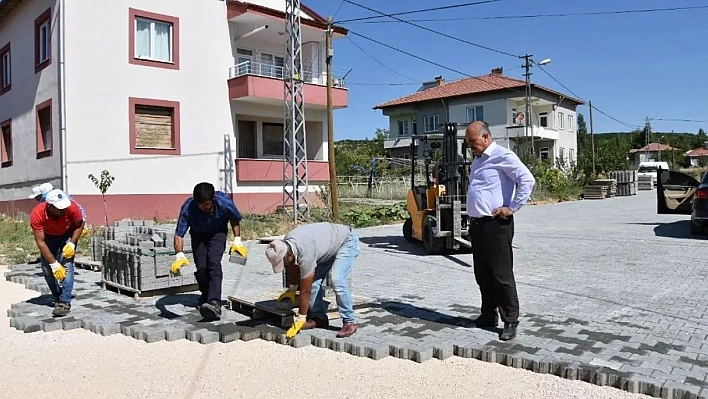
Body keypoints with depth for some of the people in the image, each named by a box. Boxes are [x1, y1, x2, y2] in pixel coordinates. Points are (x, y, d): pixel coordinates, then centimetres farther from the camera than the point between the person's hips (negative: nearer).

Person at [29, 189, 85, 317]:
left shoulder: (72, 207, -34)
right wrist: (54, 263, -30)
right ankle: (58, 297, 17)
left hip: (68, 235, -1)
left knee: (67, 264, -18)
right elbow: (40, 242, -28)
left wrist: (72, 244, -25)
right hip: (49, 236, 1)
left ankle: (65, 302, -20)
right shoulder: (37, 214, -34)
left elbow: (80, 225, -13)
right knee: (47, 268, -5)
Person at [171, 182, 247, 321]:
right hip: (198, 234, 2)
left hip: (217, 233, -2)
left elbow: (235, 220, -9)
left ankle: (215, 303, -34)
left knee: (214, 263, -22)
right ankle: (206, 295, 22)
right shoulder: (188, 208, -32)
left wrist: (237, 241, -11)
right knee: (201, 266, -8)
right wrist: (179, 255, -41)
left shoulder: (224, 203, -32)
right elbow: (179, 234, -28)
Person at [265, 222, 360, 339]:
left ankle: (350, 322, -13)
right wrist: (291, 289, 13)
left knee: (337, 281, -25)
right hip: (329, 247, 9)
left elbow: (305, 291, -30)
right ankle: (319, 318, 8)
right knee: (313, 280, -3)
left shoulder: (305, 254, -38)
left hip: (347, 242, -9)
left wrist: (300, 321, -23)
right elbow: (294, 266, 7)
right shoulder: (284, 244, -15)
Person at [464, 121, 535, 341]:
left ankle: (510, 320, 6)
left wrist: (512, 208, -16)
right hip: (476, 224, 9)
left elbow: (528, 180, -19)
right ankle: (488, 315, 25)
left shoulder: (503, 156, -10)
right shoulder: (477, 160, 19)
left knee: (501, 274, -4)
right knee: (482, 273, 13)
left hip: (496, 225, -9)